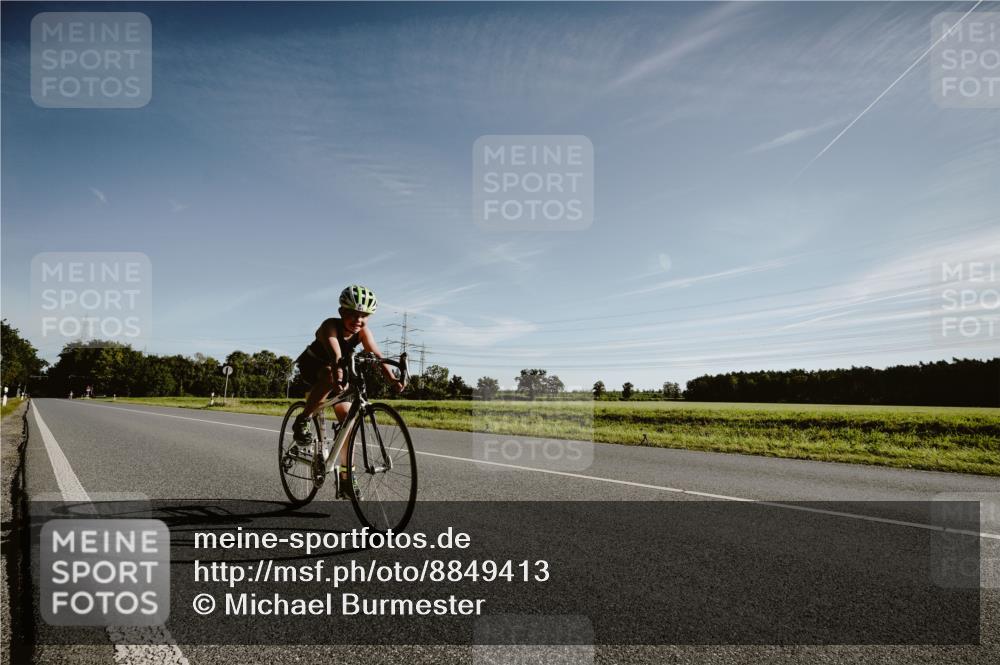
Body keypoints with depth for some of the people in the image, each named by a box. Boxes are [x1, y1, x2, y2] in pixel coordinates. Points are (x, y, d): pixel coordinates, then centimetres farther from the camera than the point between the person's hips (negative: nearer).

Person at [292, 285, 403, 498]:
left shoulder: (363, 331, -20)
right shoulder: (330, 326, -32)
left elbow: (376, 355, -33)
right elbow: (335, 354, -50)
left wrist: (391, 378, -49)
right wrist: (338, 375, -67)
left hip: (339, 369, 5)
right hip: (312, 366, -5)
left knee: (347, 416, -6)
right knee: (330, 376, -40)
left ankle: (346, 477, 4)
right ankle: (302, 422, -21)